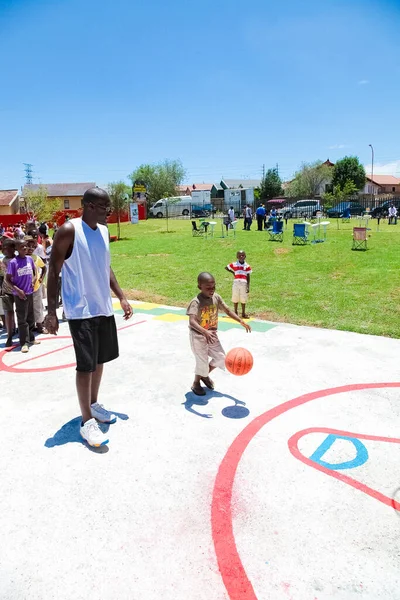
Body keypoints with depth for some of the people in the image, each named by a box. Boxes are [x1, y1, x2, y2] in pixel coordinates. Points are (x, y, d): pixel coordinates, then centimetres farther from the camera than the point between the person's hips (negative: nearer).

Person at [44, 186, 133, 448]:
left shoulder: (103, 231, 9)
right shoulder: (69, 230, -13)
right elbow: (54, 272, -12)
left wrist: (122, 297, 14)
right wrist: (51, 311, -16)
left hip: (104, 308, 8)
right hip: (81, 311, -7)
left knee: (100, 360, 16)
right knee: (86, 365, -3)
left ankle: (94, 404, 34)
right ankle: (87, 421, 10)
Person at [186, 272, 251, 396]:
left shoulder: (216, 297, -8)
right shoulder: (196, 302, -26)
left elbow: (227, 310, 2)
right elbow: (192, 321, -39)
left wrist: (241, 321, -9)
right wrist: (205, 332, -54)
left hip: (212, 334, 6)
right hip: (198, 336, -6)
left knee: (221, 358, 9)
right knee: (202, 362, -1)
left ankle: (205, 375, 34)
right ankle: (196, 384, 27)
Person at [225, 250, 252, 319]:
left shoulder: (247, 266, 2)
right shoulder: (234, 265, 2)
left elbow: (248, 277, 3)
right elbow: (226, 268, 15)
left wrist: (248, 287, -3)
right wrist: (232, 272, 6)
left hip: (244, 284, 0)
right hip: (236, 284, 0)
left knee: (243, 299, 5)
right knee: (235, 299, 7)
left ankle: (243, 313, 17)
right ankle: (235, 313, 21)